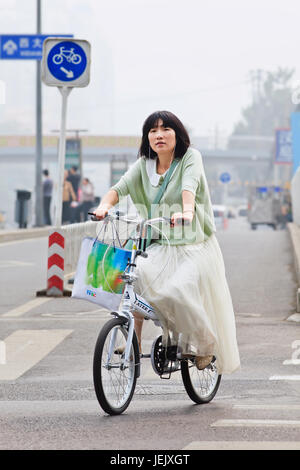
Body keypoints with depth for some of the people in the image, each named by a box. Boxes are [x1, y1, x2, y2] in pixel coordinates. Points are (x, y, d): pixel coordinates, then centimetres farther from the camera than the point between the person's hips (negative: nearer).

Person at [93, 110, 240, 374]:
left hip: (194, 247, -4)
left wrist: (186, 210, -45)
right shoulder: (144, 165, 8)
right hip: (159, 248, 4)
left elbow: (190, 185, -24)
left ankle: (204, 342, 0)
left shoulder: (190, 157, -4)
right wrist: (106, 205, -29)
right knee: (133, 279, -23)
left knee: (177, 293, -26)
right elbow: (121, 186, -7)